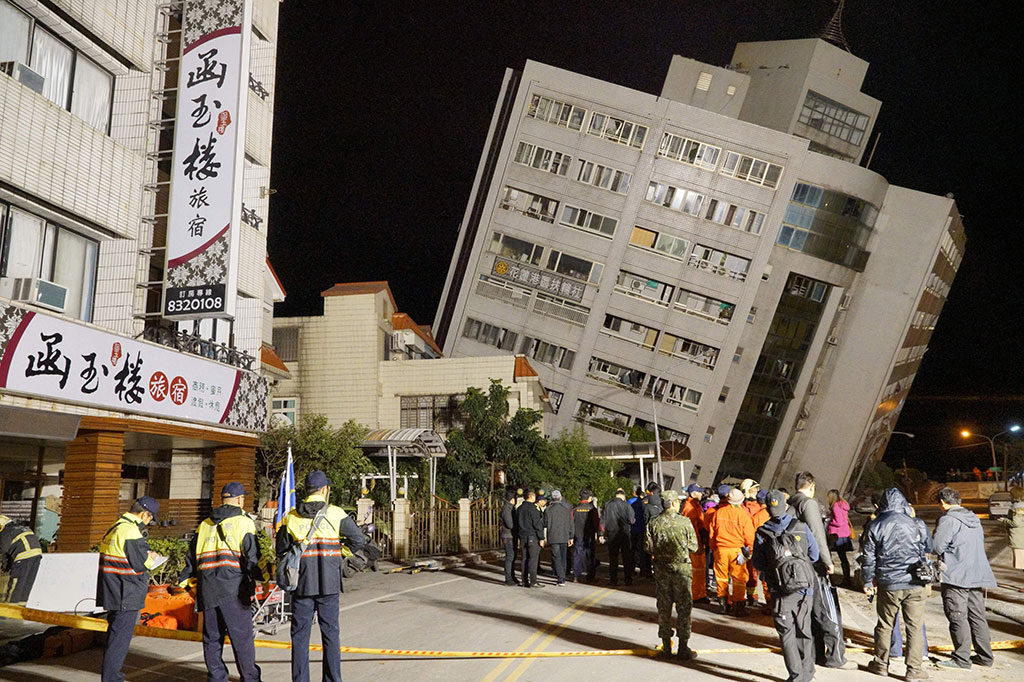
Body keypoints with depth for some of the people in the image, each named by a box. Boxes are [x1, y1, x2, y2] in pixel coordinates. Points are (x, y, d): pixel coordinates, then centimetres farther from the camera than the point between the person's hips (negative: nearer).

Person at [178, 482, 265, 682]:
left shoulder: (204, 525, 15)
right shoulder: (243, 522, -3)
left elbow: (192, 557, 18)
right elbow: (251, 557, -10)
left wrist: (185, 580, 26)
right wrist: (261, 576, 0)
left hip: (208, 589, 5)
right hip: (234, 589, -5)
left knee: (211, 637, 12)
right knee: (241, 636, 2)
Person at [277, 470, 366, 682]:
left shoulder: (291, 517, 2)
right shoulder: (336, 514, -3)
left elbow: (280, 549, 7)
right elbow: (358, 540, -3)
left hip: (302, 582, 1)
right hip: (329, 584, -1)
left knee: (300, 634, 9)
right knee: (330, 633, 9)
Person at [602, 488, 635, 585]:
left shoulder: (607, 505, 0)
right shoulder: (626, 505, -8)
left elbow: (602, 521, 2)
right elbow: (631, 520, -9)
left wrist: (603, 533, 11)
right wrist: (634, 520, 14)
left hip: (611, 534, 2)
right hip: (624, 534, -2)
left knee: (613, 558, 8)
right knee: (627, 557, 8)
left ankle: (613, 579, 8)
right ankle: (628, 579, 8)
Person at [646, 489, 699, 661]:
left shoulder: (653, 523, -4)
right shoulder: (685, 522, -10)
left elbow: (648, 547, -2)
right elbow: (693, 547, -5)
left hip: (661, 569, 3)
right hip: (681, 568, -3)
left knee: (664, 608, 12)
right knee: (683, 608, 6)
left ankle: (666, 646, 19)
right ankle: (683, 647, 7)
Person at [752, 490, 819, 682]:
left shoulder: (761, 533, -7)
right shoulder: (801, 527, -5)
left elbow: (757, 563, 1)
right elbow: (814, 554, 4)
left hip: (781, 592, -2)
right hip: (805, 589, 2)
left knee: (786, 634, 7)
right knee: (804, 631, 17)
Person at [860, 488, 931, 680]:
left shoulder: (875, 526, -3)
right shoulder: (913, 523, -2)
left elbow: (868, 556, -1)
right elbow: (924, 550, 7)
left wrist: (868, 581, 9)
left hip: (888, 585, 0)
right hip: (914, 584, 0)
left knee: (885, 625, 13)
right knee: (914, 627, 5)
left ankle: (881, 664, 22)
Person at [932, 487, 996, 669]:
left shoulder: (947, 520, -12)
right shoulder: (974, 519, 14)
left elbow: (937, 547, -16)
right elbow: (980, 542, 22)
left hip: (955, 577, -8)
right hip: (977, 576, 8)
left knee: (958, 617, -3)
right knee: (977, 616, 14)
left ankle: (962, 659, 0)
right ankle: (985, 656, 20)